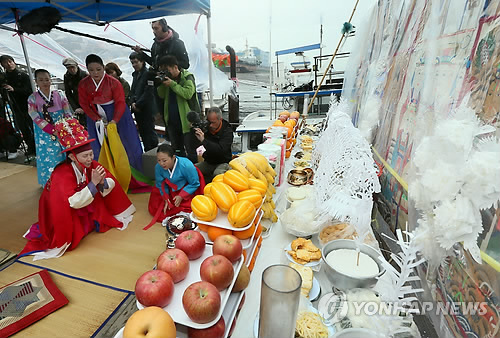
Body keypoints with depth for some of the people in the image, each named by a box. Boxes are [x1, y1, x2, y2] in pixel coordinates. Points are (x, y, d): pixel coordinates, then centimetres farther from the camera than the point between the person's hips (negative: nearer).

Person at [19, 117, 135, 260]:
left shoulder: (91, 165, -18)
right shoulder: (62, 174, -32)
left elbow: (112, 182, -15)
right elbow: (74, 202, -42)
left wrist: (102, 182, -37)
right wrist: (93, 183, -45)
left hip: (84, 204, 5)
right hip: (59, 210, -5)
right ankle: (63, 240, -5)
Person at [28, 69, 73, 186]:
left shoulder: (59, 95, 3)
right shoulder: (33, 98, 1)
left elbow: (68, 113, 0)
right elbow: (36, 119, -6)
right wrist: (54, 131, -17)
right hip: (45, 135, 0)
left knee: (64, 155, 4)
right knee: (47, 157, 3)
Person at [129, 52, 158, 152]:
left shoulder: (148, 73, -9)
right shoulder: (135, 74, 16)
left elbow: (148, 92, -16)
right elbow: (132, 90, 18)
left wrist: (138, 105, -13)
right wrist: (132, 103, 1)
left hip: (147, 109, -8)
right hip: (137, 109, 8)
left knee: (149, 131, -4)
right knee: (142, 132, 12)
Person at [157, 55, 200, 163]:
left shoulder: (187, 77, -8)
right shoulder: (167, 77, 12)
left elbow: (188, 93, -25)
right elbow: (162, 95, 13)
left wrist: (172, 84, -21)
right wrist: (161, 84, -4)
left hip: (187, 121, -7)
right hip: (172, 121, 8)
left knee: (190, 151, -2)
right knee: (176, 150, 17)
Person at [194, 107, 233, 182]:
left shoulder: (227, 131, -13)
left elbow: (221, 150, -29)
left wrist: (203, 140, -31)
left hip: (222, 163, -5)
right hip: (208, 162, 5)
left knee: (218, 173, -36)